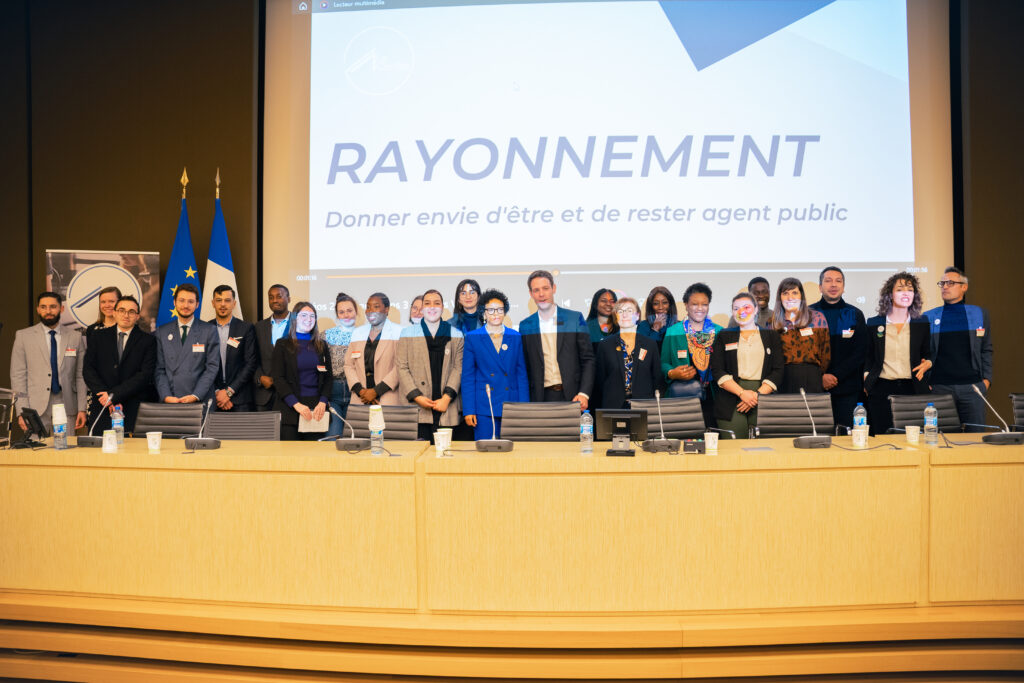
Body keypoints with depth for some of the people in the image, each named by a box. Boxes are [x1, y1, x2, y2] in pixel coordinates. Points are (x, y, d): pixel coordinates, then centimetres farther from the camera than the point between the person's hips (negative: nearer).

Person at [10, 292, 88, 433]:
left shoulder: (75, 337, 9)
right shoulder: (23, 336, 6)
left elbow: (80, 375, 8)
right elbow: (18, 375, 2)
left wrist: (82, 408, 1)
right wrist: (22, 412, -6)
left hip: (67, 408, 1)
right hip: (36, 408, -1)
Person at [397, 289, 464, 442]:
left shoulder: (455, 335, 12)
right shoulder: (408, 333, 11)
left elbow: (458, 368, 5)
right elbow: (402, 368, 5)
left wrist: (447, 397, -8)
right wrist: (416, 397, -6)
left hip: (446, 407, 1)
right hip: (417, 407, 0)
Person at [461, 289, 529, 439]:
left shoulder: (516, 338, 9)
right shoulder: (472, 338, 4)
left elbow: (522, 374, 9)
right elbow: (467, 377, 3)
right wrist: (468, 411, -4)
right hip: (483, 409, -2)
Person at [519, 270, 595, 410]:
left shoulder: (575, 318, 5)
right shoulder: (525, 326, 9)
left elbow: (588, 360, 3)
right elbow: (524, 367, 11)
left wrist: (584, 394, -7)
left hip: (572, 396, -1)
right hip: (541, 398, 1)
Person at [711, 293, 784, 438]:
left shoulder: (771, 335, 15)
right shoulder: (724, 336, 14)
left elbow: (778, 371, 5)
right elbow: (717, 371, 3)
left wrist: (758, 394, -9)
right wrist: (742, 393, -11)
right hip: (731, 401, 0)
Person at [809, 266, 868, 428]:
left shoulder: (855, 315, 9)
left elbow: (860, 352, 3)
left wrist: (836, 376, -8)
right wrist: (820, 377, -10)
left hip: (847, 390, 1)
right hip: (815, 389, -1)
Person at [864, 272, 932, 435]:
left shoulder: (923, 324, 10)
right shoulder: (874, 323, 8)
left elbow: (928, 354, 17)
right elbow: (867, 357, 12)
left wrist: (927, 363, -5)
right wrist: (866, 381, -1)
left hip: (912, 388, 1)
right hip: (881, 389, -1)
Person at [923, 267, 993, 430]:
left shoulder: (980, 314, 11)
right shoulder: (928, 317, 7)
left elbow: (986, 350, 13)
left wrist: (986, 379, 3)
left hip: (972, 386, 1)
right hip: (939, 387, -1)